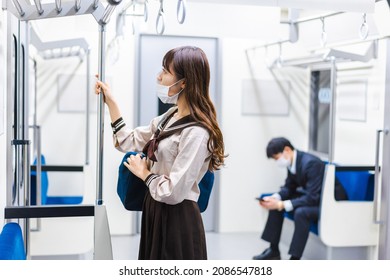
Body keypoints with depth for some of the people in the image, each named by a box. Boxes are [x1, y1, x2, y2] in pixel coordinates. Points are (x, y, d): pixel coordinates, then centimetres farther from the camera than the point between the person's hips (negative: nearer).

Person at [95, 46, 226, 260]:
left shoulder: (196, 132, -23)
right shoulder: (170, 116, 7)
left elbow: (173, 192, -25)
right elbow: (131, 142, 13)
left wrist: (144, 173, -8)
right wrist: (110, 102, 11)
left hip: (177, 220, -9)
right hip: (156, 212, 9)